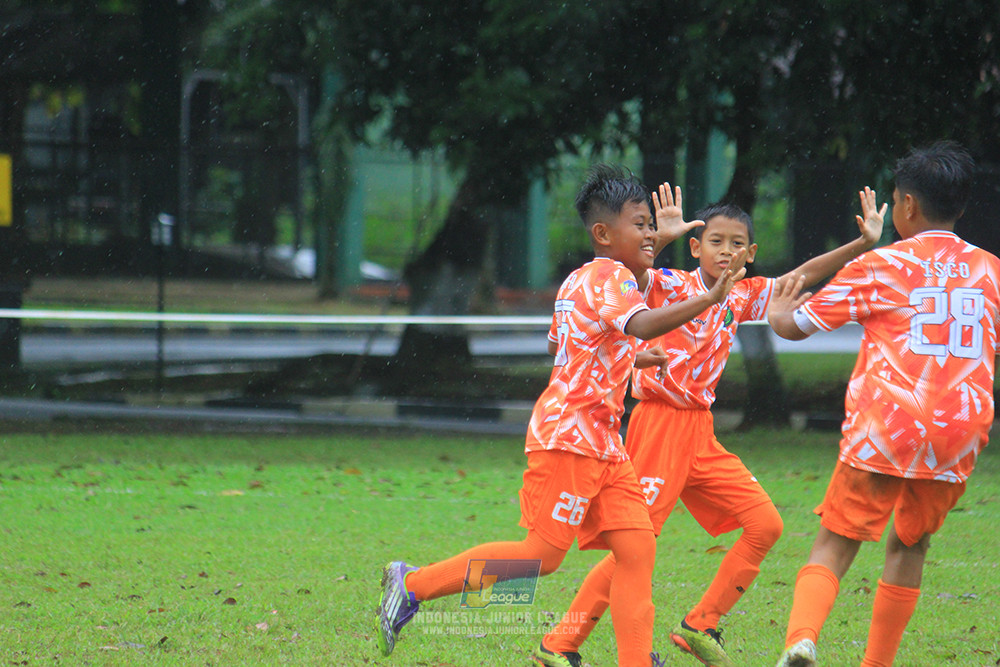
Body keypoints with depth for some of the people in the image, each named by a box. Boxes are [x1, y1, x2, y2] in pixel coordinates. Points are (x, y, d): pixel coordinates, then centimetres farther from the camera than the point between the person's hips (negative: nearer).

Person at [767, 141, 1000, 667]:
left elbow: (797, 326, 8)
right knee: (909, 545, 19)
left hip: (885, 428, -3)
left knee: (835, 543, -1)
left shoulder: (881, 267, 1)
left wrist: (777, 312, 29)